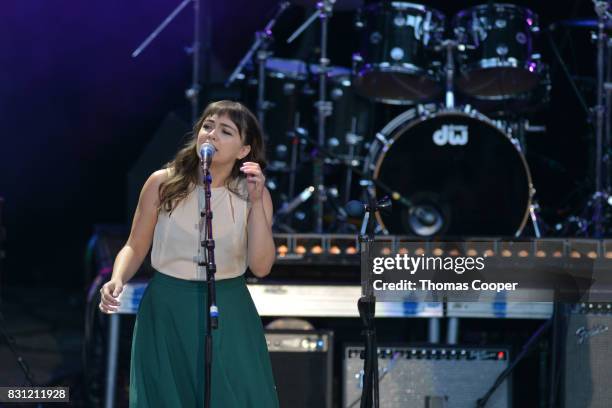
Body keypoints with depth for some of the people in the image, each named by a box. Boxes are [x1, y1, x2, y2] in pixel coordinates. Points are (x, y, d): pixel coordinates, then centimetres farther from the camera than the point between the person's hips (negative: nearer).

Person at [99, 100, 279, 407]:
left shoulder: (252, 193, -4)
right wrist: (117, 280, -17)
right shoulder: (162, 183, -5)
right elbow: (136, 247, 2)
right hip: (166, 312, 0)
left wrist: (256, 202, -19)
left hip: (227, 314, 0)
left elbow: (261, 267, -13)